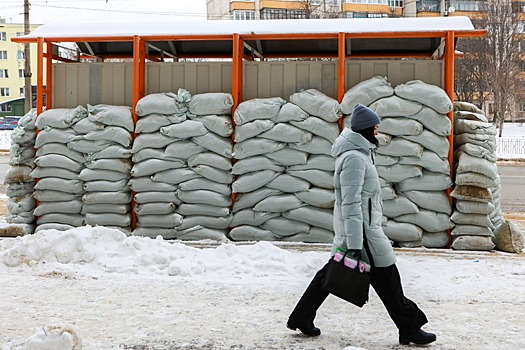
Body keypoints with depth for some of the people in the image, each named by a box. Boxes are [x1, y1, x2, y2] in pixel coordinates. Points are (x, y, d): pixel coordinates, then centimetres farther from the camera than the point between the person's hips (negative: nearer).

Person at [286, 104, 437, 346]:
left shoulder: (358, 153, 13)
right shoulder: (354, 158, -20)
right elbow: (351, 204, -24)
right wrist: (355, 245, -26)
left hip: (346, 228, 11)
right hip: (361, 228, -10)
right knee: (386, 277, -1)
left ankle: (300, 318, 21)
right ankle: (409, 328, 10)